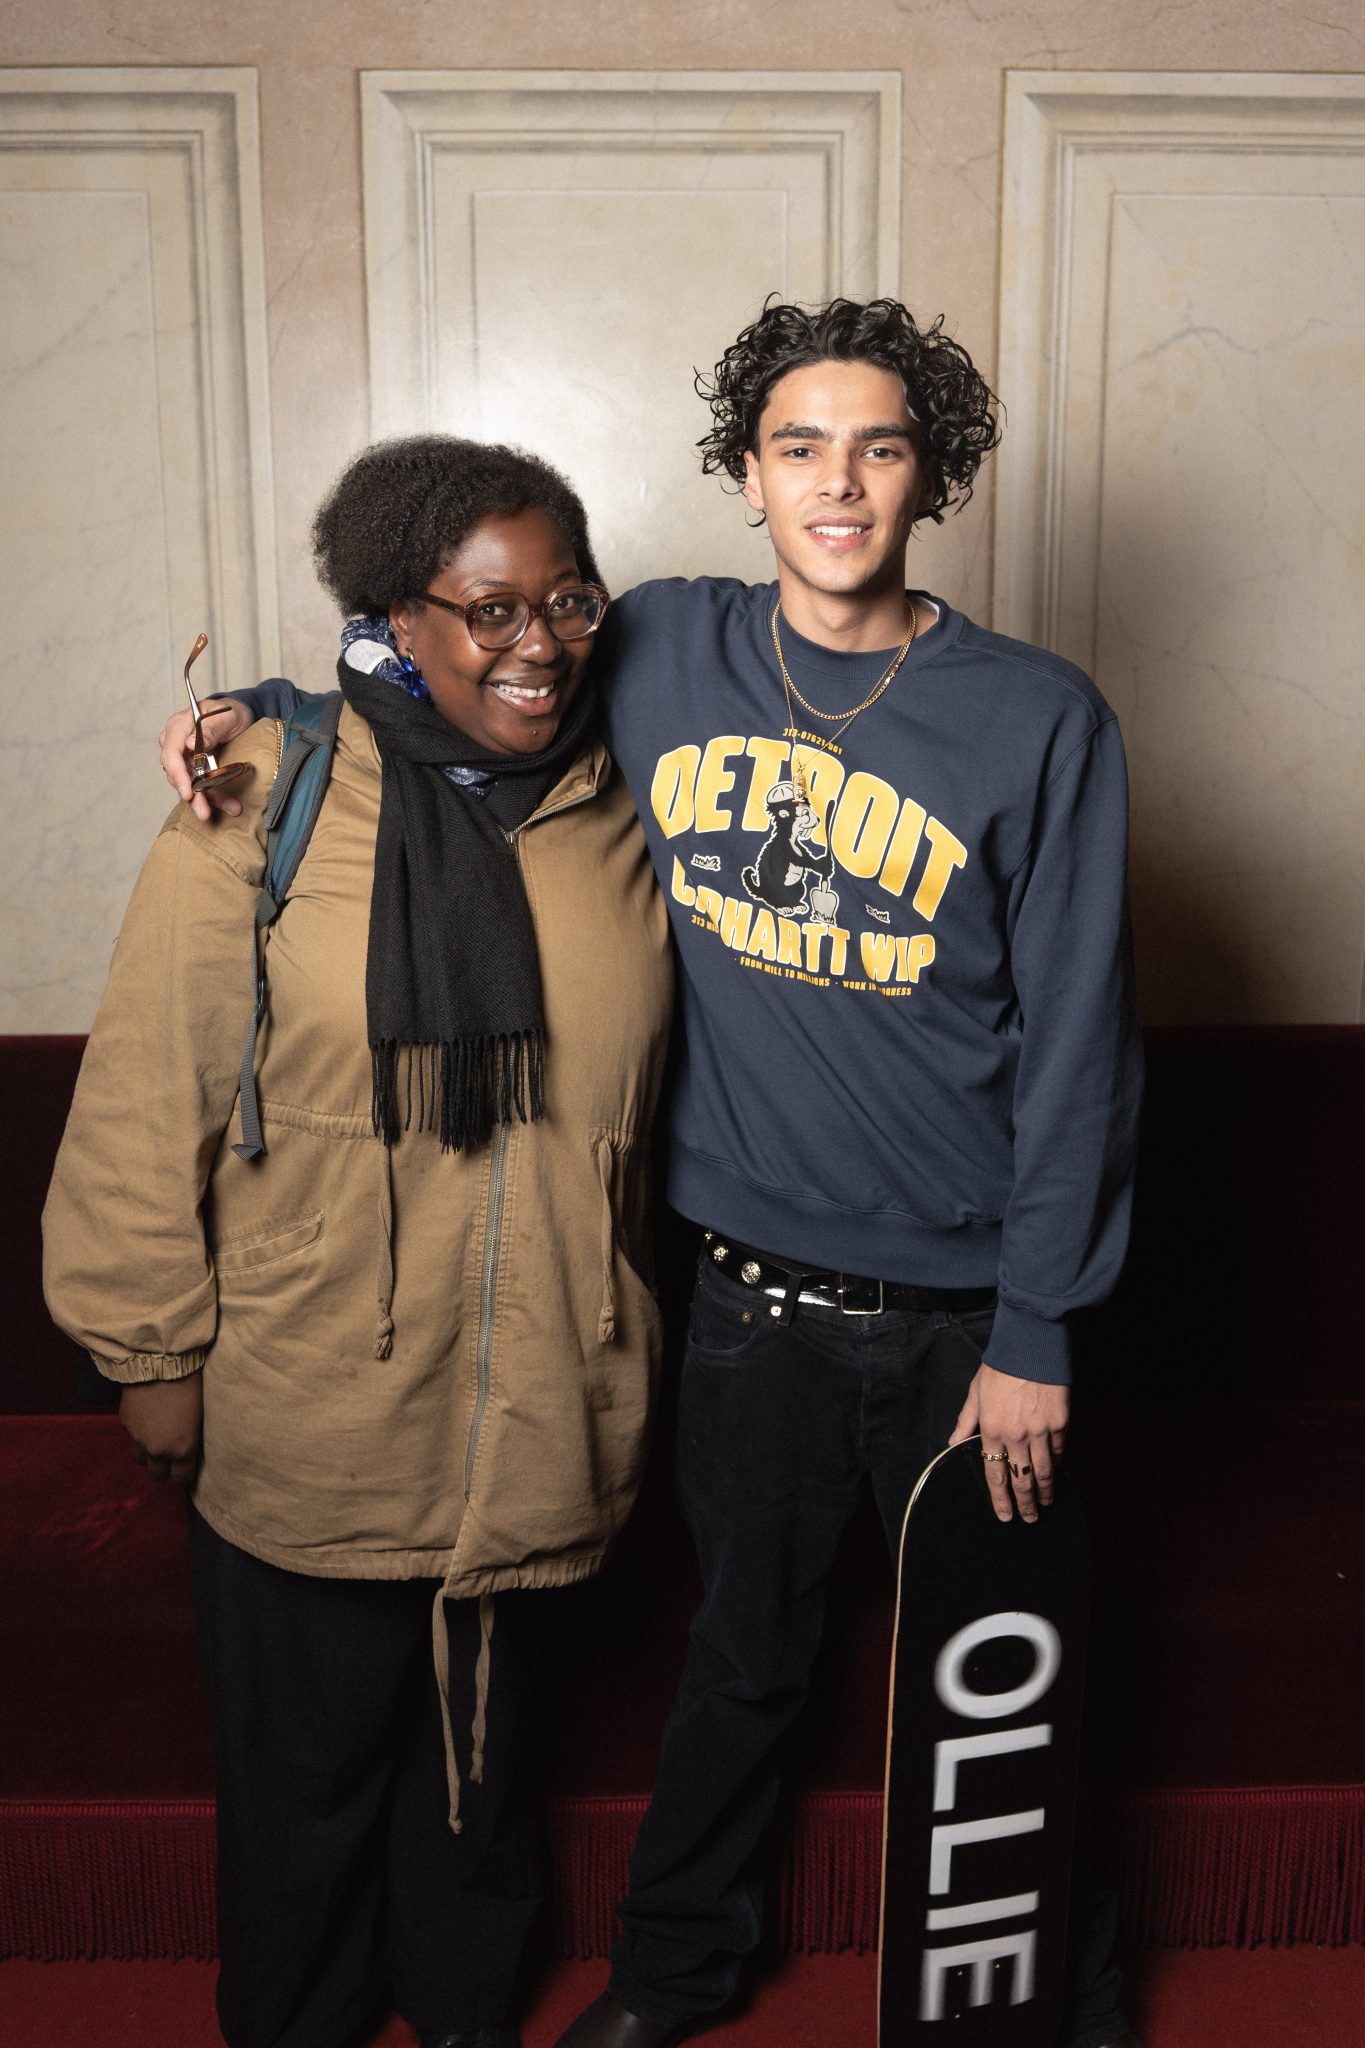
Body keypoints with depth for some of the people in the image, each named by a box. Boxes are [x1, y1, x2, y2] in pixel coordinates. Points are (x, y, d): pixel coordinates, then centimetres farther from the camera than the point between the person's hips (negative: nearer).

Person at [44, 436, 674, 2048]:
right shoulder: (265, 811, -13)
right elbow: (150, 1101, -9)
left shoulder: (619, 815, -2)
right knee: (309, 1766, 20)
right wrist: (155, 1345, -5)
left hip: (540, 1418, 3)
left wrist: (625, 1341, 12)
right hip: (309, 1424, -3)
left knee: (485, 1751, 25)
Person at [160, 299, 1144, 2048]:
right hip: (751, 1294, 2)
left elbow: (1075, 1048, -8)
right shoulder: (661, 655, -3)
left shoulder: (1041, 720, -10)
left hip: (964, 1311, -1)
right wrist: (264, 713, -4)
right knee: (741, 1653, 21)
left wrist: (1035, 1333, -8)